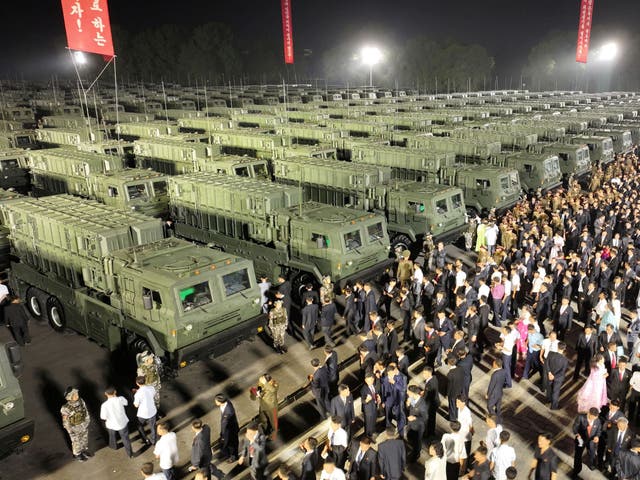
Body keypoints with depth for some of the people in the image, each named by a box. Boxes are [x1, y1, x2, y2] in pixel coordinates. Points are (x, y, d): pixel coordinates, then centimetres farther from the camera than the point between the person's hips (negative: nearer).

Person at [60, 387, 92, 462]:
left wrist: (87, 421, 6)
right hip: (74, 428, -5)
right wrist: (70, 430, -10)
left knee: (85, 439, 27)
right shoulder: (66, 408, -33)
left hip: (84, 425, 5)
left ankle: (84, 451, 55)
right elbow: (65, 421, -18)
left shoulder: (81, 401, -20)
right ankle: (77, 455, 49)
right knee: (76, 442, 21)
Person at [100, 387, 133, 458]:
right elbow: (126, 403, 0)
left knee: (112, 435, 32)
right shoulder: (120, 399, -23)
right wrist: (115, 396, 0)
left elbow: (103, 417, -20)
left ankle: (113, 446, 58)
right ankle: (130, 454, 27)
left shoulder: (105, 405, -29)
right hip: (123, 422, 1)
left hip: (112, 424, -1)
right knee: (125, 438, 18)